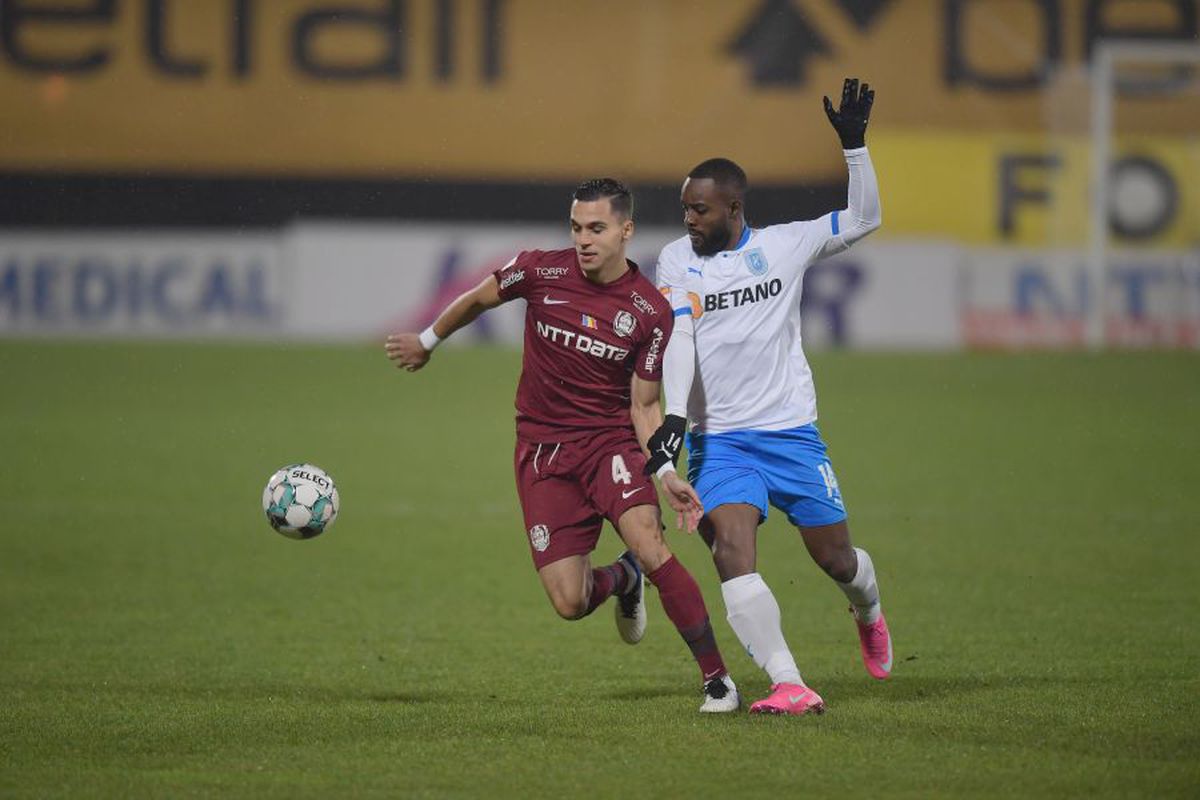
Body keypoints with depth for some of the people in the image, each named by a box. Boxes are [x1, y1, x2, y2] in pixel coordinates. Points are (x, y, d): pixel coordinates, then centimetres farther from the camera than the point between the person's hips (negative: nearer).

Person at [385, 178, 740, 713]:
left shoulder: (650, 312, -8)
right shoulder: (541, 272, -7)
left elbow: (644, 407, -2)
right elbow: (478, 299, 14)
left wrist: (667, 475, -16)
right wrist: (427, 341, 27)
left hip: (612, 442, -1)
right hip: (543, 452, 1)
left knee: (648, 544, -30)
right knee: (570, 604, -9)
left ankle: (717, 677, -18)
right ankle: (619, 580, 31)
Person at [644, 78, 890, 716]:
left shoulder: (782, 245, 3)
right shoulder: (676, 261, 2)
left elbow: (862, 220, 8)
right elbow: (676, 337, -8)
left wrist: (854, 146, -2)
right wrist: (673, 415, -20)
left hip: (791, 431, 1)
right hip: (717, 441, -1)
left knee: (836, 559, 8)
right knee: (731, 552, -22)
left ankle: (868, 613, 45)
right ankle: (789, 687, -27)